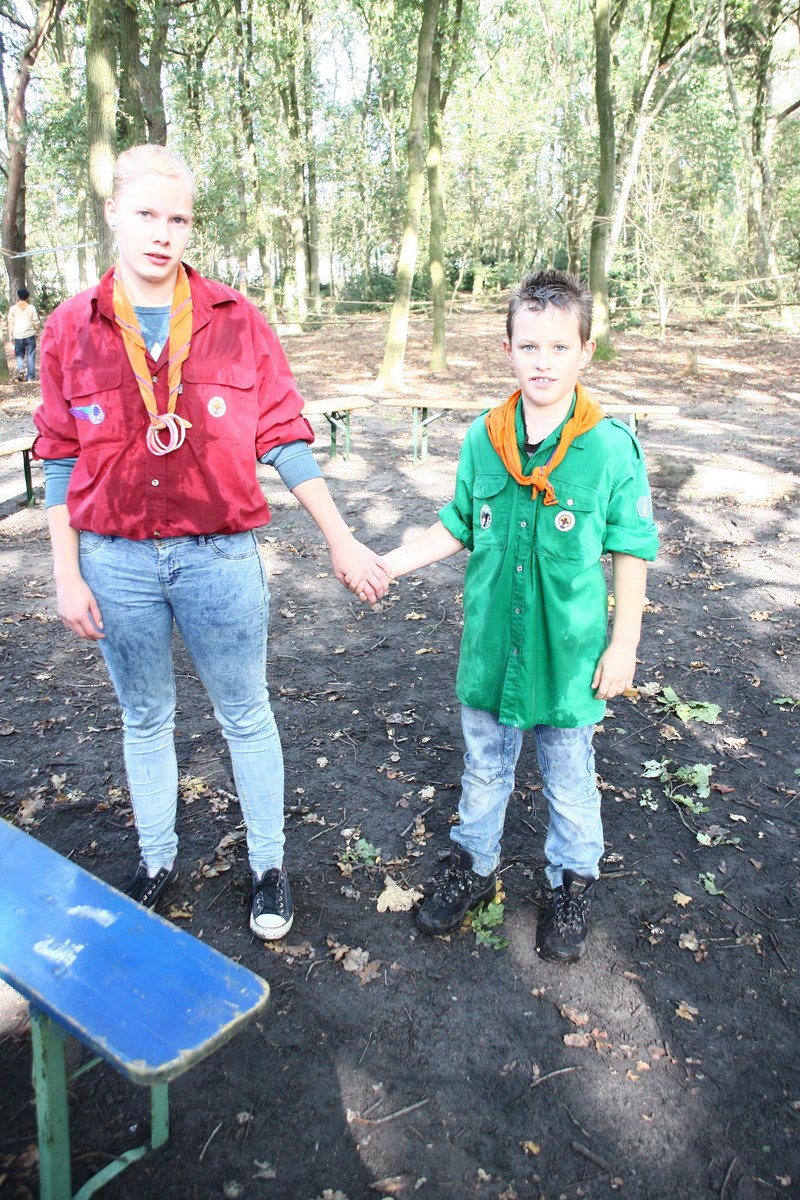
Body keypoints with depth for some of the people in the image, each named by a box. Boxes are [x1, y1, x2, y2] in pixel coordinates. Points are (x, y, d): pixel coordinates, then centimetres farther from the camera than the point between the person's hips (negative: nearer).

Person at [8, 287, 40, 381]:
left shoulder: (13, 308, 1)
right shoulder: (31, 308, 0)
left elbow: (10, 323, 0)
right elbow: (36, 322, 0)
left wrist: (11, 336, 7)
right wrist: (36, 332, 17)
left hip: (18, 336, 1)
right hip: (30, 335, 0)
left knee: (19, 355, 14)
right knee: (30, 356, 5)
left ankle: (21, 369, -12)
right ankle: (30, 377, 5)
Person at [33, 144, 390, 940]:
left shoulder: (236, 322, -4)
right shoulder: (71, 329, 0)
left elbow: (285, 440, -2)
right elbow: (61, 460, 3)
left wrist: (340, 540, -3)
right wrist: (66, 573, 1)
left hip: (220, 557, -1)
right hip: (116, 562, 2)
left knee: (245, 717, 12)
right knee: (144, 720, 18)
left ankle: (269, 865, 33)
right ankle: (156, 860, 41)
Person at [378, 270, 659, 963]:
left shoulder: (611, 447, -13)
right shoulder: (483, 439, -5)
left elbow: (631, 555, -6)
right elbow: (457, 529, 7)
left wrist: (623, 646, -6)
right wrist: (384, 564, -1)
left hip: (570, 655, -2)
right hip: (491, 648, 3)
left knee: (569, 781, 17)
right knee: (484, 768, 21)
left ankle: (573, 884, 42)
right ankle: (474, 868, 45)